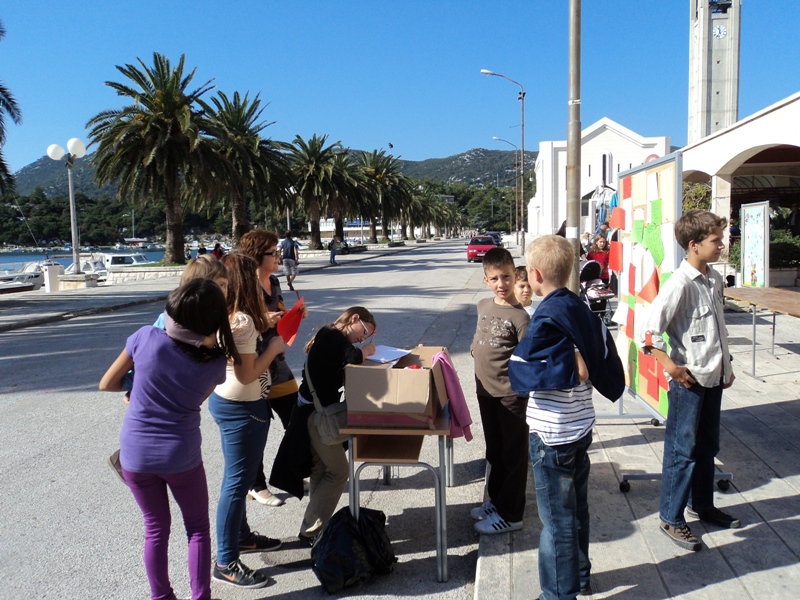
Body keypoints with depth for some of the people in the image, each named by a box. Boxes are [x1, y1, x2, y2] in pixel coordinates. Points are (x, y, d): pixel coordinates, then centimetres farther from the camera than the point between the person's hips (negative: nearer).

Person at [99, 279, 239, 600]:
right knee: (197, 528, 19)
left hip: (135, 454, 2)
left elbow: (107, 384, -3)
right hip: (180, 456, -1)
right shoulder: (215, 363, -14)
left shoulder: (146, 338, -16)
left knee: (156, 528, 20)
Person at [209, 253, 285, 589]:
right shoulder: (242, 321, -23)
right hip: (242, 407, -10)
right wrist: (274, 347, -11)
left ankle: (242, 536, 40)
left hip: (223, 400, 10)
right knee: (238, 482, -1)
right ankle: (226, 564, 10)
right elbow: (248, 374, -23)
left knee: (237, 476, 22)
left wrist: (262, 326, 12)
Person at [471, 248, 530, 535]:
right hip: (485, 390, 7)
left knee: (513, 452, 6)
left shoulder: (519, 316, -16)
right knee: (494, 450, 20)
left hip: (511, 394, -7)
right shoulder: (483, 306, 4)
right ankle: (496, 499, 37)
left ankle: (510, 514, 16)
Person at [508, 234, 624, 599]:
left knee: (556, 518, 6)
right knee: (576, 508, 22)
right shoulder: (582, 311, 3)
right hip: (581, 426, 8)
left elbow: (520, 372, -25)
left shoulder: (547, 319, -20)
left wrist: (567, 368, -15)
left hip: (552, 434, -8)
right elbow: (605, 358, 8)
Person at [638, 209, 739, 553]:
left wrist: (726, 366, 17)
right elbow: (648, 332, -25)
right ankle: (671, 519, 16)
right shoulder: (680, 284, -20)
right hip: (689, 381, -8)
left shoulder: (715, 279, 6)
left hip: (713, 378, 8)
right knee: (682, 450, 3)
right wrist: (672, 367, -21)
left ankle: (701, 505, 38)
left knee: (707, 446, 20)